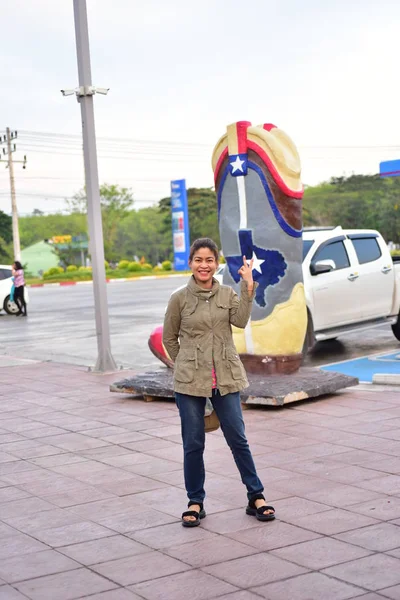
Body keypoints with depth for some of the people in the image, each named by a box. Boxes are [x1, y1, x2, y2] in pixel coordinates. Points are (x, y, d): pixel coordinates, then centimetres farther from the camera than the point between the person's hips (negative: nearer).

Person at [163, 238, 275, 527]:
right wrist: (186, 364, 7)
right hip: (190, 381, -1)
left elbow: (241, 320, -15)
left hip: (226, 378, 1)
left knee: (238, 438, 6)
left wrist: (248, 286, -20)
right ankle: (195, 502, 19)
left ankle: (256, 496, 16)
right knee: (193, 443, 6)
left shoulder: (228, 294, 4)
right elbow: (169, 338, 8)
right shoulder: (179, 298, -2)